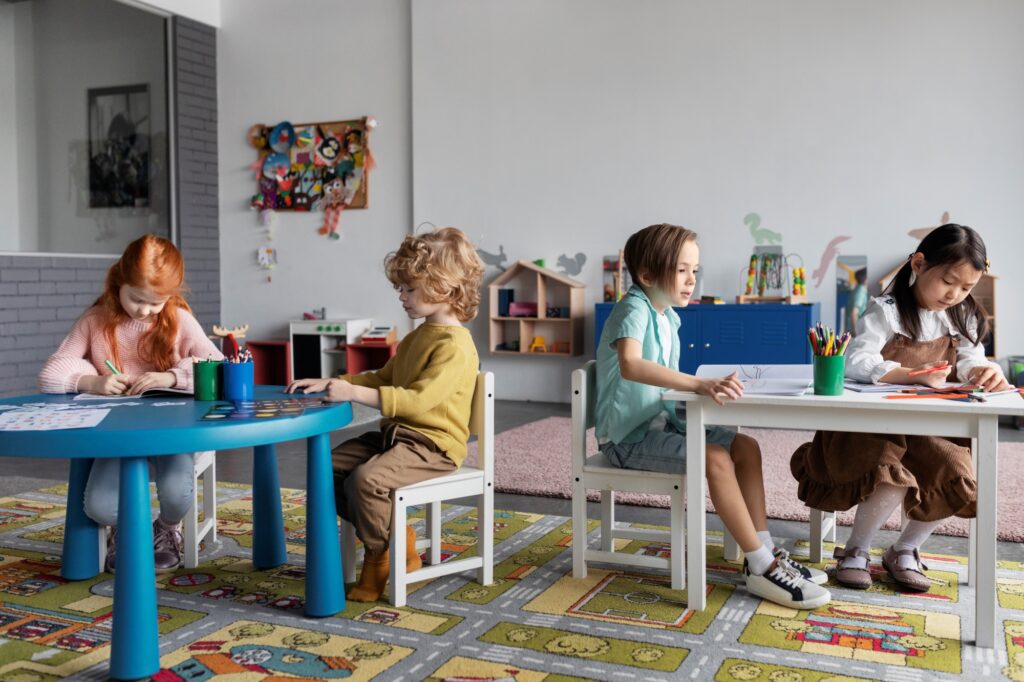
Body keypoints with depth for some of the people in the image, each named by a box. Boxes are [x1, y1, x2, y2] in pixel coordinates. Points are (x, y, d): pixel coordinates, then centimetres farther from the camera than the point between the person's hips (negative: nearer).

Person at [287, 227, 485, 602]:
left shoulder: (455, 346, -18)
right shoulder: (416, 336, 16)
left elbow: (417, 399, -28)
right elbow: (382, 378, 24)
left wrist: (354, 393, -31)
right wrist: (328, 383, 12)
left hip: (431, 444, -10)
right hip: (395, 433, 10)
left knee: (366, 479, -30)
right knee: (331, 465, 0)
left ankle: (380, 558, -4)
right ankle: (395, 536, 6)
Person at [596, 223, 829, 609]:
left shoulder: (668, 316, 9)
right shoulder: (634, 310, -19)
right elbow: (630, 365, -39)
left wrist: (707, 385, 3)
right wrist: (699, 383, -46)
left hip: (659, 423, 9)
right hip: (628, 435, -9)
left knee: (745, 447, 0)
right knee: (715, 458, -25)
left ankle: (763, 552, 3)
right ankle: (762, 568, -15)